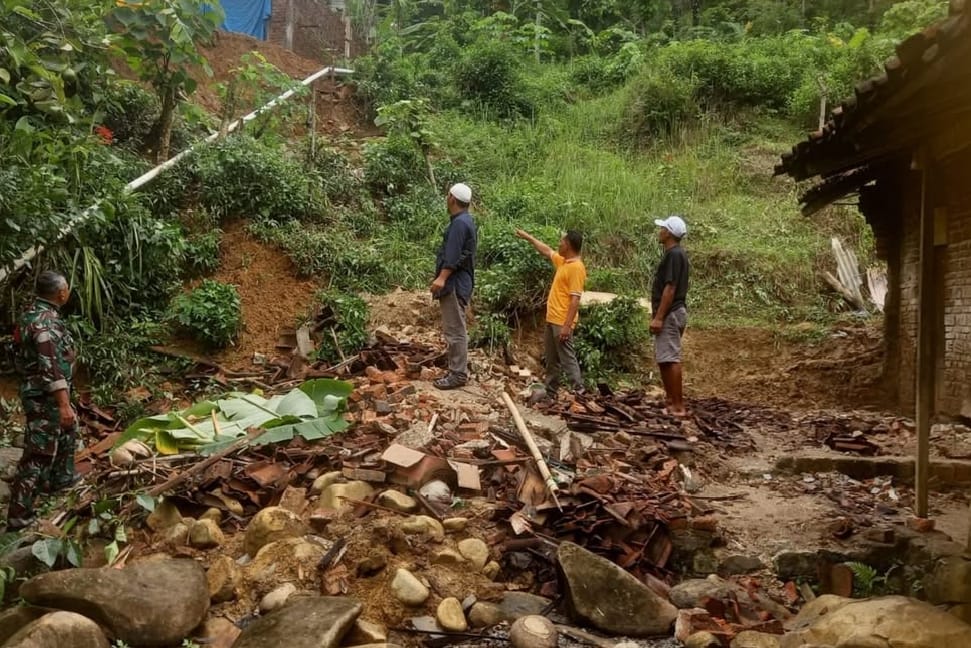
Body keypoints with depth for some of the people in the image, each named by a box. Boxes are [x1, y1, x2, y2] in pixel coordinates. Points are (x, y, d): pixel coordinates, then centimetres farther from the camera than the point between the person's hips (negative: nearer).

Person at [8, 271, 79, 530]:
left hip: (42, 393, 10)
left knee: (68, 431, 29)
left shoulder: (34, 314, 8)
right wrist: (64, 404, -32)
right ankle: (18, 514, 0)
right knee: (39, 452, -5)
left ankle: (61, 478, 46)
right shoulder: (46, 322, -25)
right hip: (45, 397, -10)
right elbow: (51, 368, -30)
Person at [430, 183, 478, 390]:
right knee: (455, 329, 14)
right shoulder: (465, 221, 17)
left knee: (455, 330, -8)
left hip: (454, 284, -11)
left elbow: (453, 256, -24)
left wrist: (442, 278, -27)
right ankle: (458, 370, 20)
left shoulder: (459, 223, -16)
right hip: (457, 282, 11)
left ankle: (458, 374, -4)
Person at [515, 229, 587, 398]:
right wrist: (528, 237, 36)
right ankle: (550, 393, 22)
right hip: (552, 320, 10)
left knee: (567, 359, -9)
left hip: (562, 323, -10)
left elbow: (575, 299, -21)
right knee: (552, 360, 14)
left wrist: (567, 326, -25)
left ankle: (579, 395, -7)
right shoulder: (563, 261, 11)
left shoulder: (576, 267, -17)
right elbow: (547, 251, 31)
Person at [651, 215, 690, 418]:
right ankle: (670, 400, 21)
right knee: (664, 359, 14)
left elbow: (670, 288, -21)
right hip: (672, 313, 11)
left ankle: (678, 407, -8)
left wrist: (659, 317, -21)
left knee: (670, 359, -10)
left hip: (670, 314, -11)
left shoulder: (673, 255, -15)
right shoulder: (676, 254, 16)